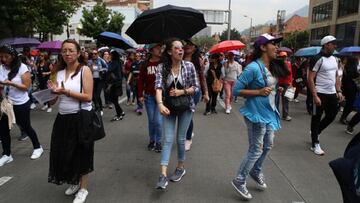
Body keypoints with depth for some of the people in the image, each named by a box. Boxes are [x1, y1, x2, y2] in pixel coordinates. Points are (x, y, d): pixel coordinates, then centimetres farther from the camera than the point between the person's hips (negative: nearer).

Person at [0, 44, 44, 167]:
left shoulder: (22, 67, -13)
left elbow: (26, 87, -14)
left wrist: (11, 83, -25)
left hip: (21, 104, -4)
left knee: (25, 127, 9)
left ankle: (37, 147, 30)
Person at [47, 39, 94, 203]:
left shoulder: (85, 70, -9)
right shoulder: (59, 72, 7)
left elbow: (88, 97, -16)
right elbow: (55, 99, 13)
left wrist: (66, 92, -23)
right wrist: (54, 91, -9)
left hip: (81, 118, -5)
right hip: (63, 118, 6)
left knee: (81, 153, 6)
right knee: (64, 152, 12)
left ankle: (83, 188, 25)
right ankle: (75, 182, 37)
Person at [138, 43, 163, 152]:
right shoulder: (145, 64, 1)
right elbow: (141, 80, 3)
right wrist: (140, 95, -2)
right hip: (149, 96, 2)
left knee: (158, 120, -5)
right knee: (151, 120, 10)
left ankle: (158, 142, 15)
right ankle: (152, 140, 29)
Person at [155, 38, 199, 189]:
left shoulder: (189, 66, -6)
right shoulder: (162, 67, -8)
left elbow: (196, 87, -2)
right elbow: (158, 87, -20)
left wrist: (182, 91, -19)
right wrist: (160, 104, -36)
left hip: (186, 107, 0)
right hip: (169, 108, 0)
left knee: (181, 139, 9)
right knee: (168, 140, -2)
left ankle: (180, 168, 30)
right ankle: (163, 175, -1)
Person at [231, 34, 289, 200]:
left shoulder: (273, 67, 6)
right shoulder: (253, 67, -20)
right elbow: (236, 90, -20)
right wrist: (258, 92, -24)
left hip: (269, 112, 9)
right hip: (256, 113, -9)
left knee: (268, 145, 20)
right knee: (256, 150, 0)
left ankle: (256, 171, 43)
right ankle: (239, 180, 18)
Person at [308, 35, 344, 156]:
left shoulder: (334, 59, 11)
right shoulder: (318, 59, -13)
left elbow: (336, 76, 19)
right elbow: (310, 79, -16)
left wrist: (339, 91, 10)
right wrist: (315, 96, -21)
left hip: (332, 94, 8)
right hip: (320, 94, -7)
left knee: (331, 116, 16)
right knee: (317, 118, 3)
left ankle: (315, 132, 38)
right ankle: (315, 144, 14)